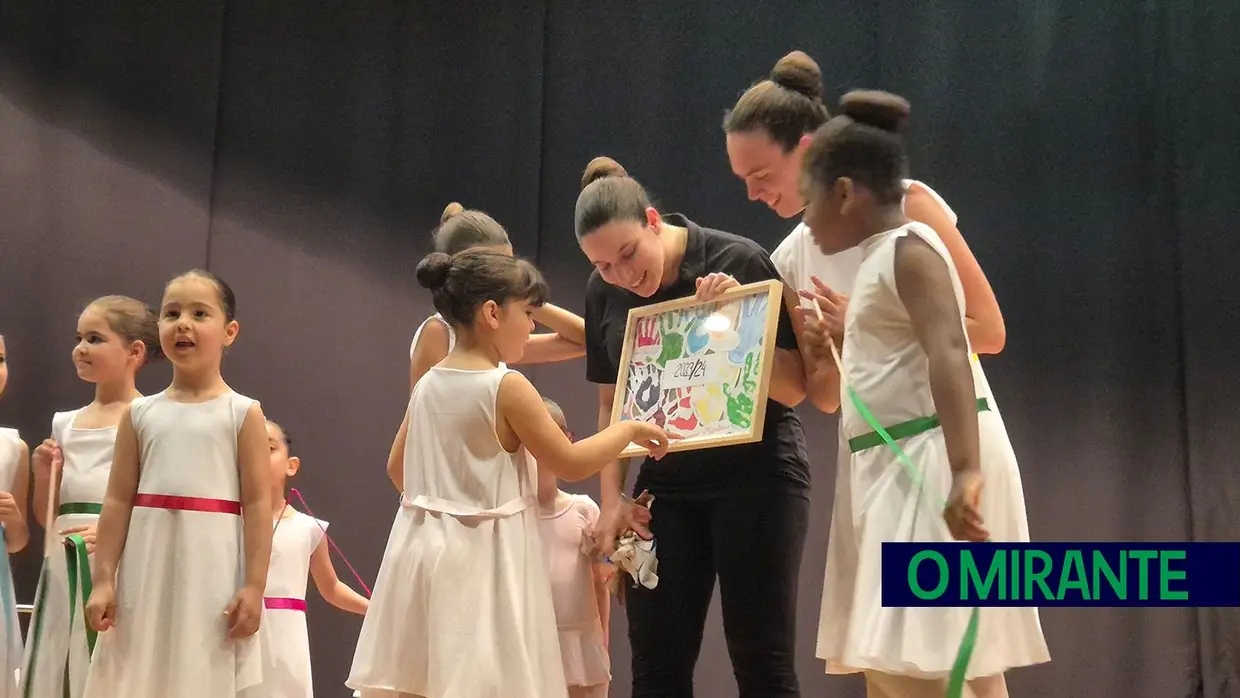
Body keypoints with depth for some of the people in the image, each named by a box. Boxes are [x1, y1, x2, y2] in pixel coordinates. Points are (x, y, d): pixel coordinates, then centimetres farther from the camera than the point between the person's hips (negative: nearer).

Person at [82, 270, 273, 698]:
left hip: (213, 570, -3)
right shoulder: (140, 413, 8)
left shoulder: (243, 414, 0)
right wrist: (103, 579, 0)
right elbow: (118, 501, 7)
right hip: (148, 571, 3)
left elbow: (258, 504, -4)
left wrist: (254, 586, -10)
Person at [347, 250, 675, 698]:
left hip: (425, 546, 8)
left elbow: (398, 463, 18)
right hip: (484, 556, -7)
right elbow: (570, 464, -10)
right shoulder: (508, 387, -15)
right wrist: (631, 429, 3)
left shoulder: (427, 385, 7)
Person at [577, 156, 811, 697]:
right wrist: (611, 497, 6)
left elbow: (794, 389, -9)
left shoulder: (740, 262, -11)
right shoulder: (604, 292, 3)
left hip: (754, 472, -4)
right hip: (665, 483, 4)